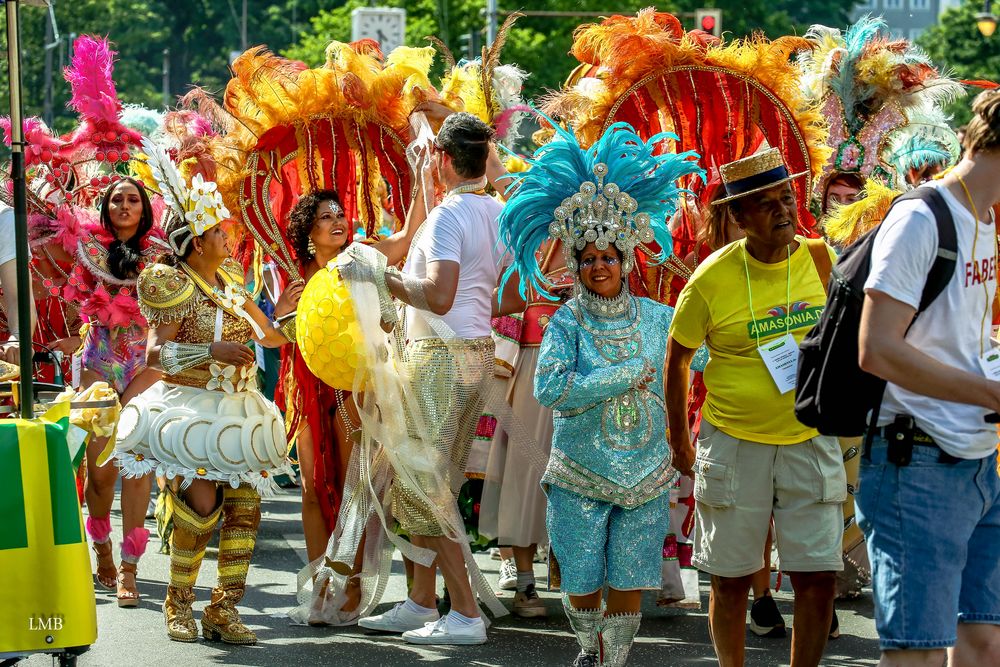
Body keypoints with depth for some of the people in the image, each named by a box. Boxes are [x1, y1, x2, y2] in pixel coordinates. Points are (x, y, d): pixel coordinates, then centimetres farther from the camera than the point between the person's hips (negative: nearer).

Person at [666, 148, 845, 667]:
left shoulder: (819, 259, -3)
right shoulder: (711, 279, -10)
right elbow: (677, 357, 3)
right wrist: (678, 439, 7)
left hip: (810, 442, 2)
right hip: (734, 443, -2)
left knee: (818, 578, -1)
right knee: (731, 580, 6)